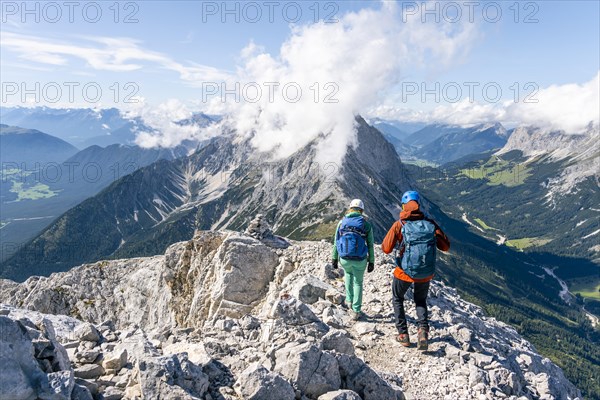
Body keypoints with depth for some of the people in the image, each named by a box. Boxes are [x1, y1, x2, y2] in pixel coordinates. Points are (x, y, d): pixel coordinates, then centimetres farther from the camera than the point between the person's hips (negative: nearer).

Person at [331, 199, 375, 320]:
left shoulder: (342, 222, 1)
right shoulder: (366, 224, -3)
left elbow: (336, 242, 4)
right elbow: (370, 245, -1)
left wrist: (334, 258, 12)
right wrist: (371, 262, 7)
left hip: (344, 259, 2)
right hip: (360, 260, -2)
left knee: (348, 273, 35)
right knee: (358, 283, 19)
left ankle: (349, 300, 33)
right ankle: (356, 311, 21)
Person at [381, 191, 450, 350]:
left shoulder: (399, 225, -12)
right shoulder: (431, 223, -5)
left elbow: (386, 249, -11)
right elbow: (446, 246, -1)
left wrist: (397, 238, 8)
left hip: (405, 272, -2)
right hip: (426, 273, 2)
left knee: (397, 299, 25)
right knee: (421, 300, 28)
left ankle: (403, 335, 23)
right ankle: (423, 330, 6)